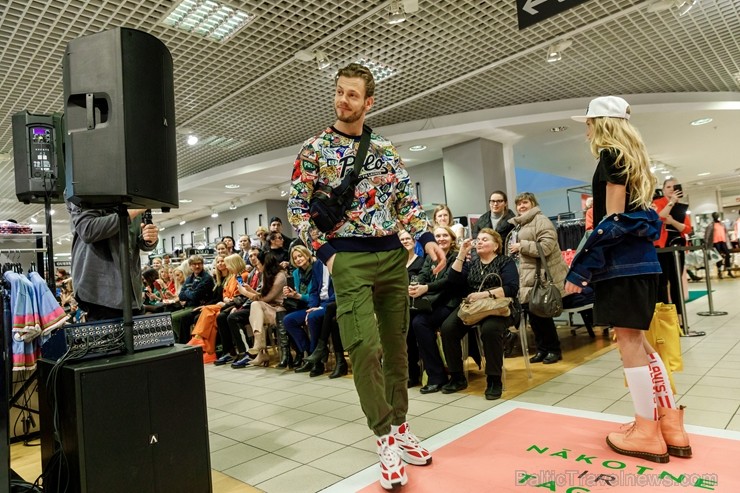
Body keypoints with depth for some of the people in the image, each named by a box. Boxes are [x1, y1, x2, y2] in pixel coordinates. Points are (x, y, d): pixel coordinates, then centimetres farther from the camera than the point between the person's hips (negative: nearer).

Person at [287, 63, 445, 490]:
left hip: (393, 255, 4)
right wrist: (325, 252, -8)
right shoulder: (315, 150, 2)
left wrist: (427, 238, 0)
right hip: (349, 259, -3)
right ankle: (385, 437, 7)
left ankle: (400, 427, 24)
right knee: (365, 348, -10)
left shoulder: (385, 149, 12)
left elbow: (407, 199, 13)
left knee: (396, 346, 9)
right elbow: (298, 208, 1)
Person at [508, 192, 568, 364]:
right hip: (529, 276, 8)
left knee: (541, 313, -3)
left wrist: (521, 246, -18)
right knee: (531, 311, 8)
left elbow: (546, 246, -24)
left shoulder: (541, 221, -11)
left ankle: (554, 349, 14)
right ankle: (542, 348, 20)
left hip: (544, 276, -8)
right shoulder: (519, 224, 18)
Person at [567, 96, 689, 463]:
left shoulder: (611, 156, -7)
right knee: (638, 343, 14)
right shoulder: (632, 157, 19)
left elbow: (613, 221, -15)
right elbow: (633, 213, 18)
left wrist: (580, 269, -16)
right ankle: (671, 425, 20)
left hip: (622, 261, -9)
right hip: (639, 257, 9)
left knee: (629, 345, -2)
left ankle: (647, 433, 8)